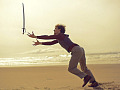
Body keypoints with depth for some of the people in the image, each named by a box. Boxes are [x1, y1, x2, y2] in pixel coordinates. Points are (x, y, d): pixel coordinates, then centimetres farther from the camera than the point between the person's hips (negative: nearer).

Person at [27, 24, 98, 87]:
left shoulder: (60, 35, 2)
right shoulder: (60, 38, 30)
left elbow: (48, 37, 1)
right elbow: (51, 43, 35)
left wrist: (35, 36, 4)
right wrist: (40, 43, 33)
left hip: (76, 50, -10)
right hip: (80, 49, 10)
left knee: (71, 68, -5)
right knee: (84, 68, 15)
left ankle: (86, 77, -15)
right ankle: (94, 82, 8)